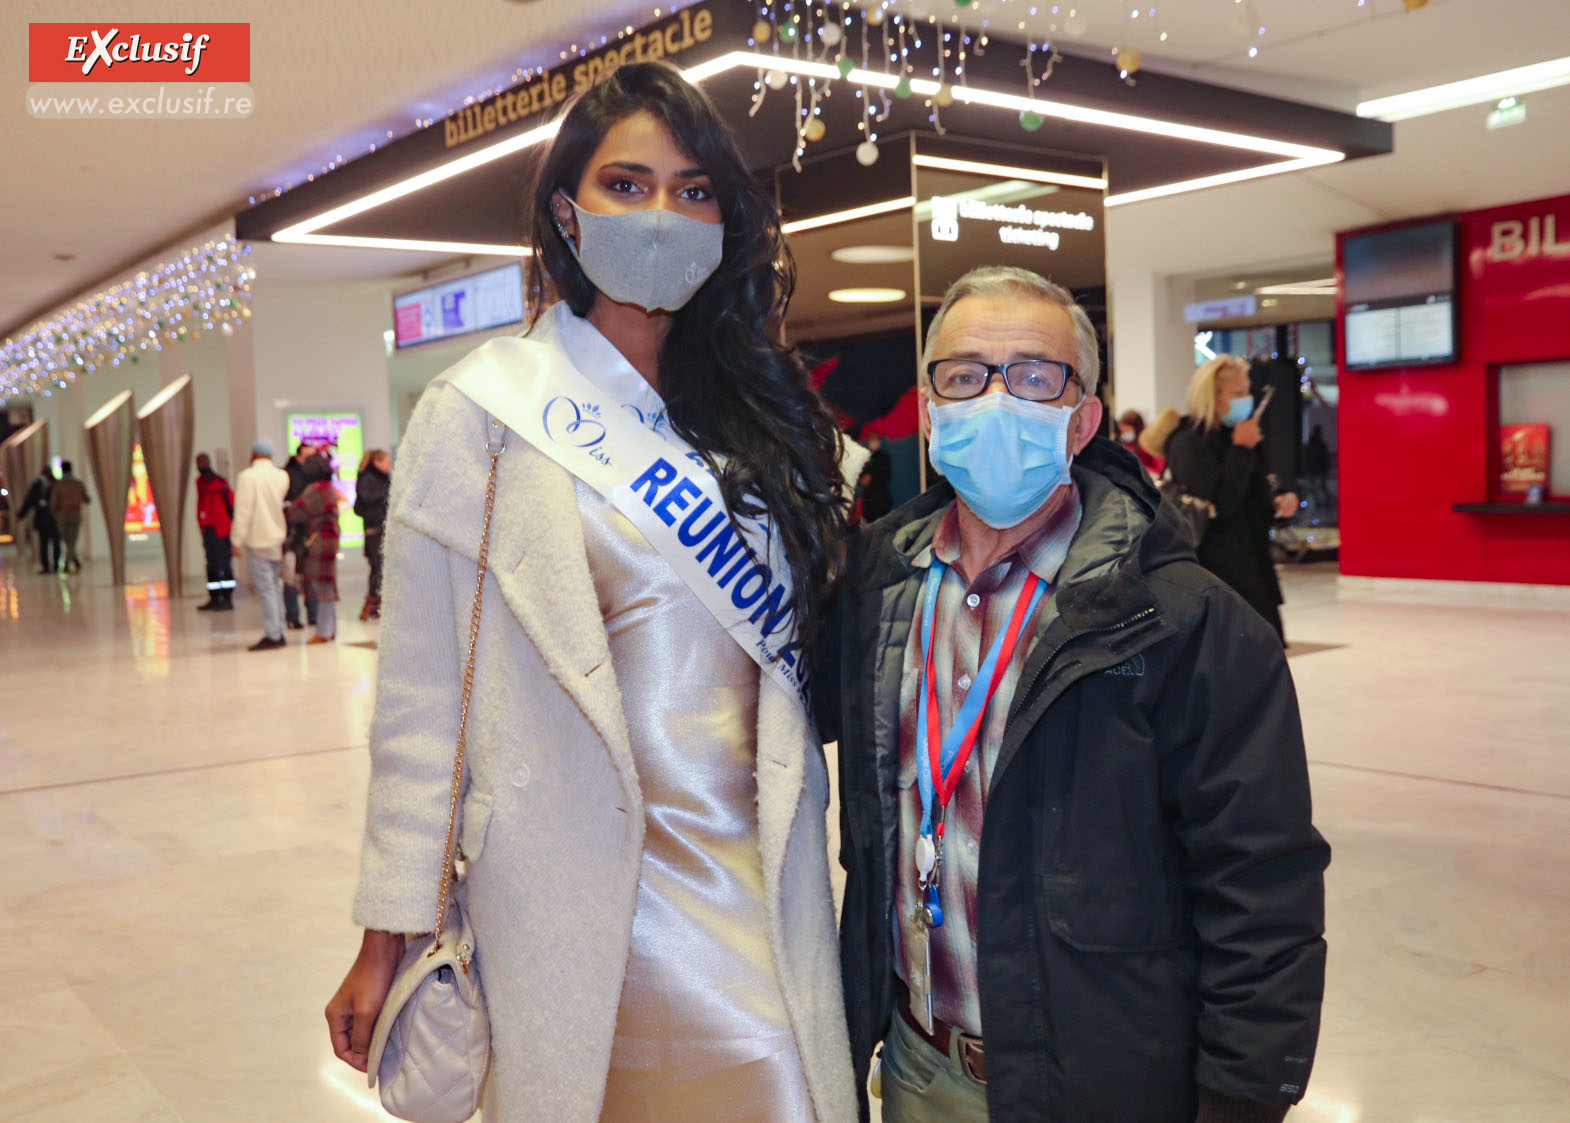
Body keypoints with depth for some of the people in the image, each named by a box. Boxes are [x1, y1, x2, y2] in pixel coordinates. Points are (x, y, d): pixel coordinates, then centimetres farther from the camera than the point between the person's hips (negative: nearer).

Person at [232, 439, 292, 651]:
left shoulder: (247, 477, -11)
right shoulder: (283, 476, 5)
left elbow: (243, 511, -12)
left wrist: (237, 540, -8)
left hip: (258, 540, -6)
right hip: (278, 538, 6)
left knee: (265, 588, -5)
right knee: (276, 586, 13)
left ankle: (272, 635, -5)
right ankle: (278, 632, 17)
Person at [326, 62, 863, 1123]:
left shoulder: (755, 407, 8)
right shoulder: (483, 413, -5)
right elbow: (423, 697, -6)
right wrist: (389, 935, -5)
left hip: (763, 878, 4)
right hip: (589, 898, -4)